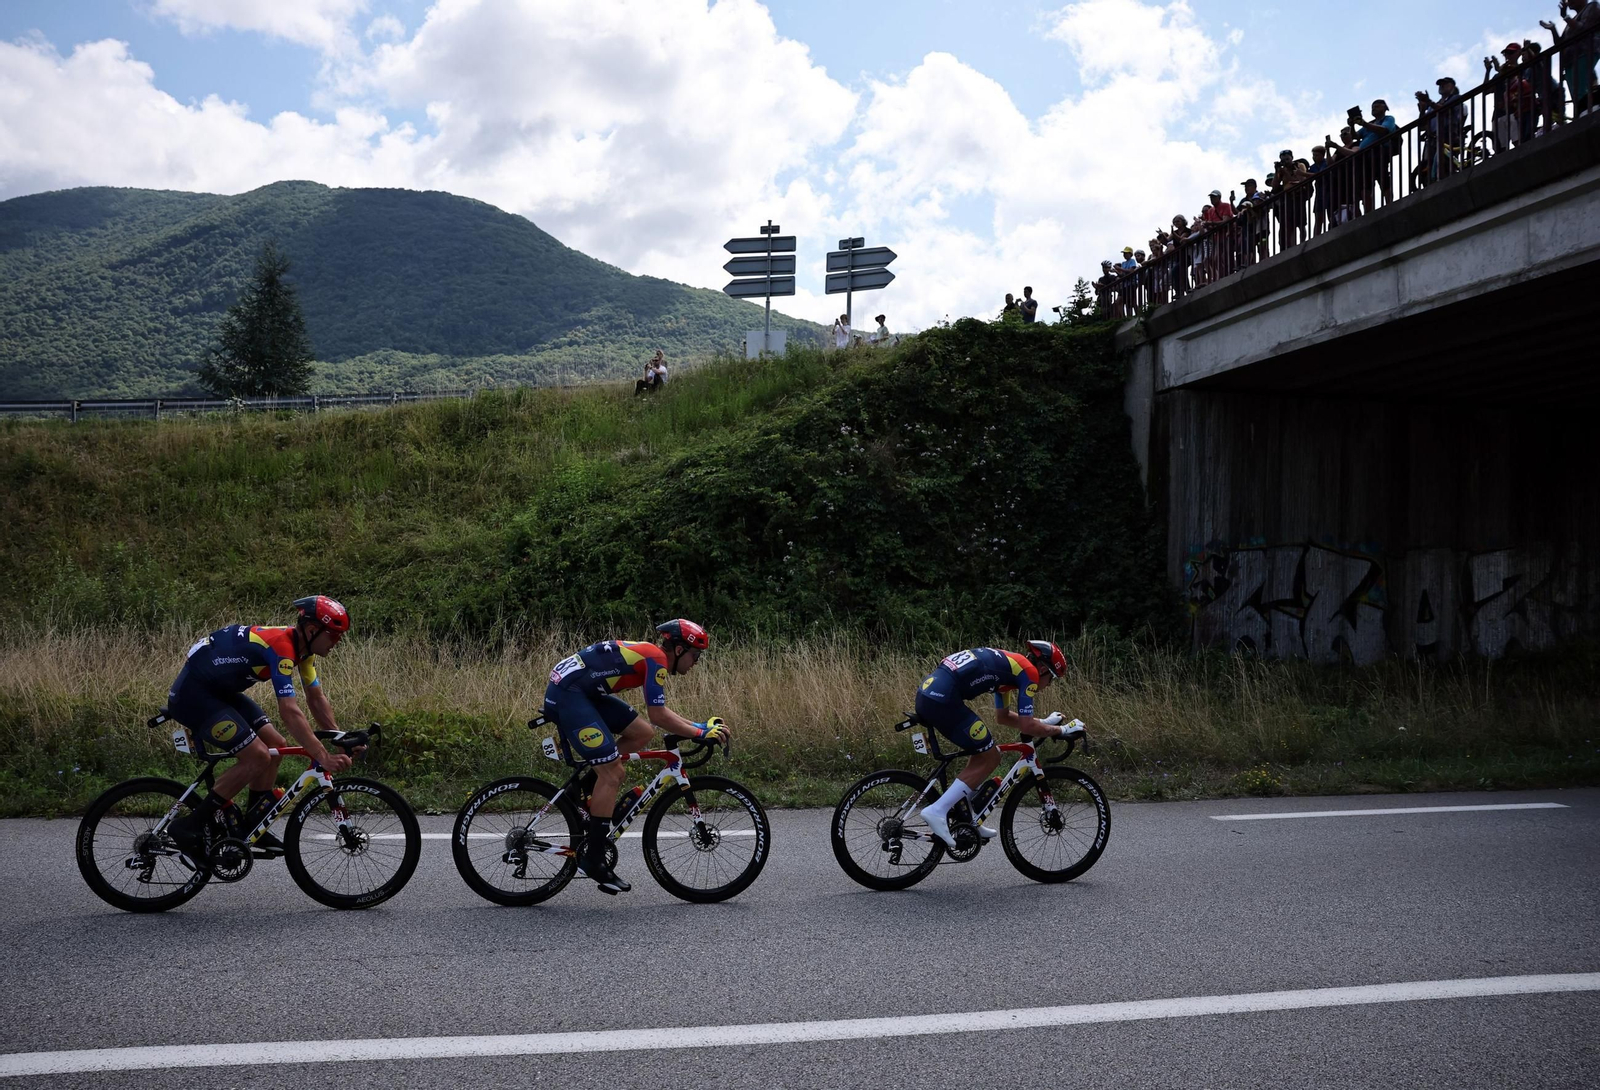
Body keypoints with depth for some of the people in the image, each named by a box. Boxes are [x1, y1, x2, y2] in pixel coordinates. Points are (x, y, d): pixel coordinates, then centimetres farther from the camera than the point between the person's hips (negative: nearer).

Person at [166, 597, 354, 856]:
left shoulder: (302, 647, 2)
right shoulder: (281, 646, -28)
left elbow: (316, 699, 9)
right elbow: (289, 712, -34)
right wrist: (323, 757, -36)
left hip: (219, 691, 10)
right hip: (192, 693, -10)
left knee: (276, 745, 5)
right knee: (258, 757, -16)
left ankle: (252, 827, 14)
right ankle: (190, 825, -8)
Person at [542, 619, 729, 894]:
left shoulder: (649, 656, 18)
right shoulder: (655, 658, -12)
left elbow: (661, 712, 24)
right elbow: (659, 716, -14)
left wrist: (702, 725, 17)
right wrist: (701, 733, -5)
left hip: (584, 693, 10)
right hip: (566, 695, -10)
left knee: (642, 732, 9)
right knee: (612, 772, -9)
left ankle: (590, 795, 13)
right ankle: (593, 858, -2)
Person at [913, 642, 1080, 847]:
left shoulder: (1009, 664, 27)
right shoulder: (1028, 671, 1)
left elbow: (1002, 717, 37)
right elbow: (1027, 726, -3)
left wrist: (1044, 722, 38)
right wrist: (1062, 730, 12)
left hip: (926, 692, 10)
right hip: (942, 700, -10)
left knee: (982, 751, 21)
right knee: (989, 759, 4)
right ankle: (937, 811, -5)